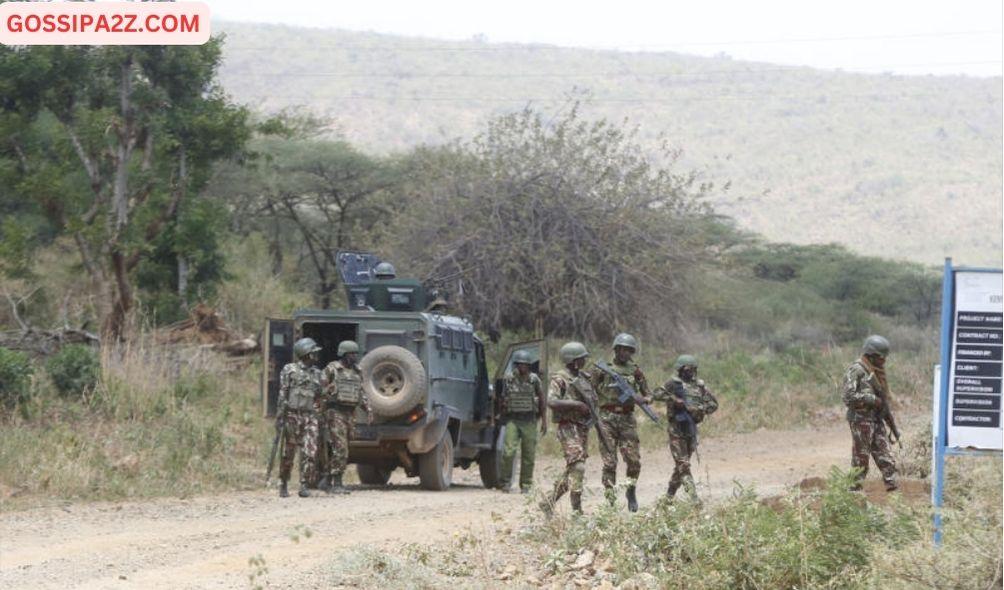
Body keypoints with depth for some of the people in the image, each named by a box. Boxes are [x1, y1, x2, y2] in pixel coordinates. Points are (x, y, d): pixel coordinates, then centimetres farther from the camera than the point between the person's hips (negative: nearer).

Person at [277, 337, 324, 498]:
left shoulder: (316, 373, 13)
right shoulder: (289, 370, -2)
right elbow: (282, 394, -5)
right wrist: (281, 416, -12)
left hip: (310, 417, 4)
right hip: (292, 416, -4)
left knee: (309, 452, -9)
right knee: (288, 453, 3)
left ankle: (304, 485, -6)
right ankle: (283, 485, 15)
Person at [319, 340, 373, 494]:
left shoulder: (356, 372, 14)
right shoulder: (331, 369, -6)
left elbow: (361, 393, 21)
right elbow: (320, 389, -7)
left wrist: (369, 410, 8)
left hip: (350, 414, 7)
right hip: (335, 413, -7)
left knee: (340, 450, 9)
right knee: (340, 449, -14)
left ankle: (327, 481, 19)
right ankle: (337, 484, -11)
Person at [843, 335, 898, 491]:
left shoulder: (876, 371, 15)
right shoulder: (856, 370, -12)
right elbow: (848, 396, -19)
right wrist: (873, 399, -18)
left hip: (876, 419, 8)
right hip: (861, 419, -8)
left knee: (885, 456, 3)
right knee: (860, 457, -3)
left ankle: (892, 485, 1)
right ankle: (855, 488, 4)